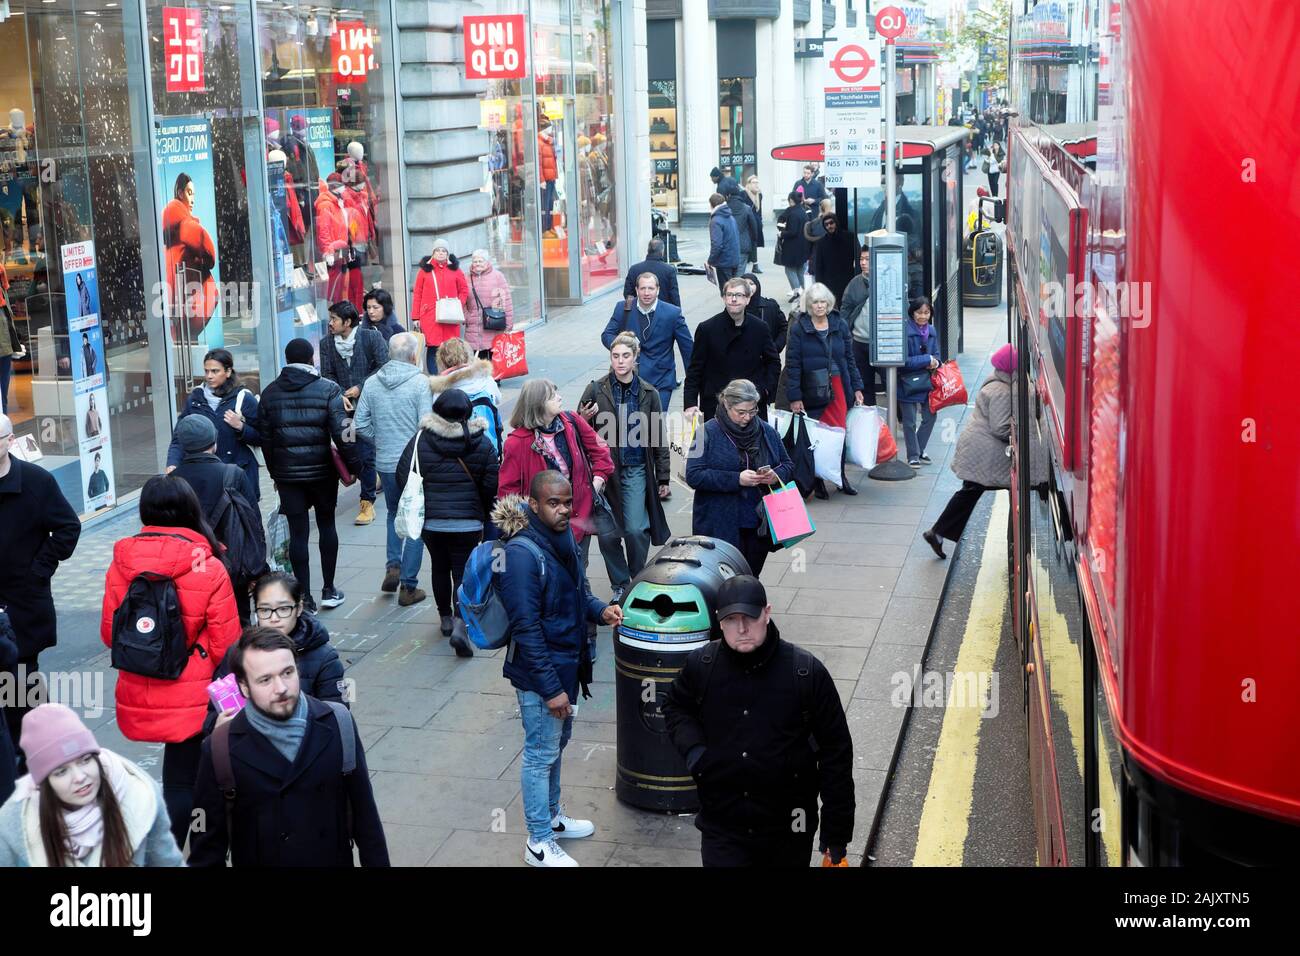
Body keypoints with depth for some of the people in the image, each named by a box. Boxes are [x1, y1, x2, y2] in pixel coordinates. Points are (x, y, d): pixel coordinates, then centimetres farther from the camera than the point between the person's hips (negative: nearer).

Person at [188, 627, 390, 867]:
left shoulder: (338, 725, -10)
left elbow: (364, 811, -2)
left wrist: (377, 862, 1)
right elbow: (208, 842, -7)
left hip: (335, 858, 1)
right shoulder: (220, 750, -14)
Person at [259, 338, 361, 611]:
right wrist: (353, 464, -4)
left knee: (298, 532, 4)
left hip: (287, 473, 2)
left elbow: (265, 438, 8)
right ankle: (329, 590, 17)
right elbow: (342, 432, -13)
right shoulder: (327, 390, -7)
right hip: (322, 471, -1)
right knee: (326, 525, 14)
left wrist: (274, 471, 17)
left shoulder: (270, 393, 3)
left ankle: (305, 597, 4)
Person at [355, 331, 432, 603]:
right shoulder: (420, 382, -13)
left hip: (385, 463, 4)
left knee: (394, 514, 26)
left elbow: (361, 424, 2)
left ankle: (393, 566, 11)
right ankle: (408, 586, 8)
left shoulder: (372, 383, 2)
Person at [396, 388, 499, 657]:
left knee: (440, 567, 20)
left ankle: (445, 617, 31)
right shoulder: (481, 444, -4)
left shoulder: (420, 440, -5)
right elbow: (492, 484, -4)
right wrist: (482, 513, 13)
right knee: (463, 571, 2)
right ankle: (460, 623, -18)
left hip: (431, 521, 1)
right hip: (469, 522, -1)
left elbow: (403, 477, -3)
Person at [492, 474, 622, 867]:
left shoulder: (563, 537, 1)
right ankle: (540, 843, 18)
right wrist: (551, 688, -22)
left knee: (556, 745, 23)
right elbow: (526, 628, -24)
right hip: (540, 673, -8)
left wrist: (601, 610, -6)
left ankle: (552, 817, 41)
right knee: (541, 754, 5)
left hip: (567, 664, 8)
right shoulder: (522, 553, -25)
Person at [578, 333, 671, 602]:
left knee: (636, 530, -6)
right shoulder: (596, 390, -1)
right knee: (607, 534, 2)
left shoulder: (648, 393, 3)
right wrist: (582, 419, -18)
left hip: (636, 471, 0)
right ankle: (620, 585, 21)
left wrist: (663, 478, 9)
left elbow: (658, 438, 9)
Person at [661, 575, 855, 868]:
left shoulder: (808, 672, -13)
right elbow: (676, 707, 17)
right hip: (721, 829, 1)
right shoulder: (700, 665, -6)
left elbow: (836, 753, -6)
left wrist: (837, 833, -4)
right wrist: (692, 747, -5)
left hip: (789, 831, -1)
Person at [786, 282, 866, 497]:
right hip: (811, 391, -3)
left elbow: (849, 359, 14)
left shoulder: (840, 326, 7)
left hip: (838, 388, 3)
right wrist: (794, 397, -9)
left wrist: (857, 388, 11)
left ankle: (840, 476, 17)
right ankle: (818, 481, 14)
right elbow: (792, 364, -5)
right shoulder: (799, 328, -4)